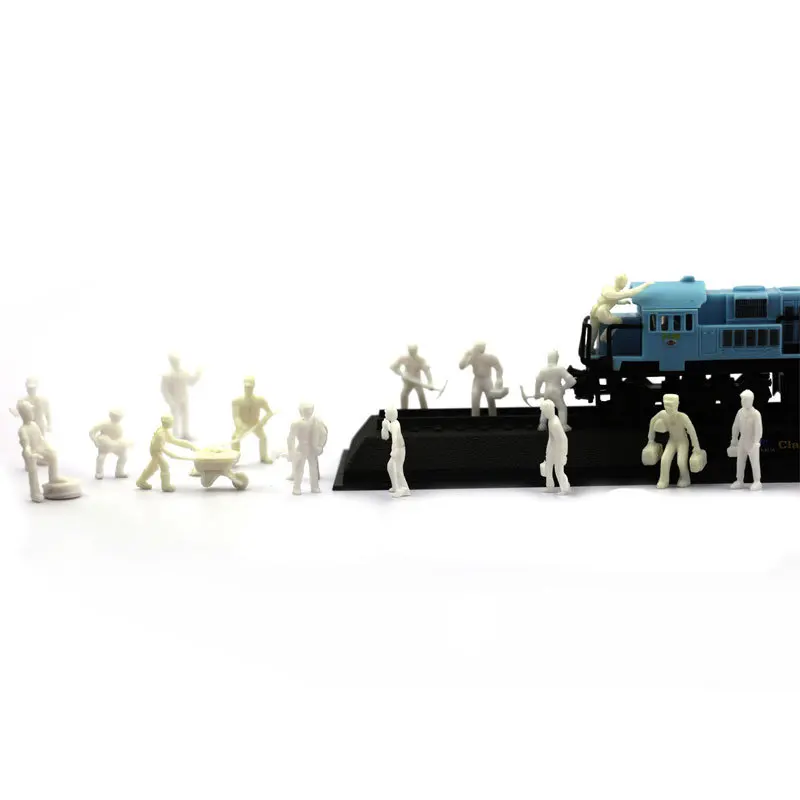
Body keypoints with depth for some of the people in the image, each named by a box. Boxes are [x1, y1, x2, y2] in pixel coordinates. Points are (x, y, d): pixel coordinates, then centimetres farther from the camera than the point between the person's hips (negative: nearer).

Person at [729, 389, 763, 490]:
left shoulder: (756, 413, -17)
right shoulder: (740, 412, 1)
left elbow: (759, 429, -20)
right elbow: (736, 426, 9)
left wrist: (756, 443, -25)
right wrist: (734, 439, 13)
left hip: (753, 441, -6)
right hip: (742, 440, 6)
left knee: (754, 462, -1)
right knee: (740, 461, 8)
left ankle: (757, 482, 7)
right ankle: (739, 481, 17)